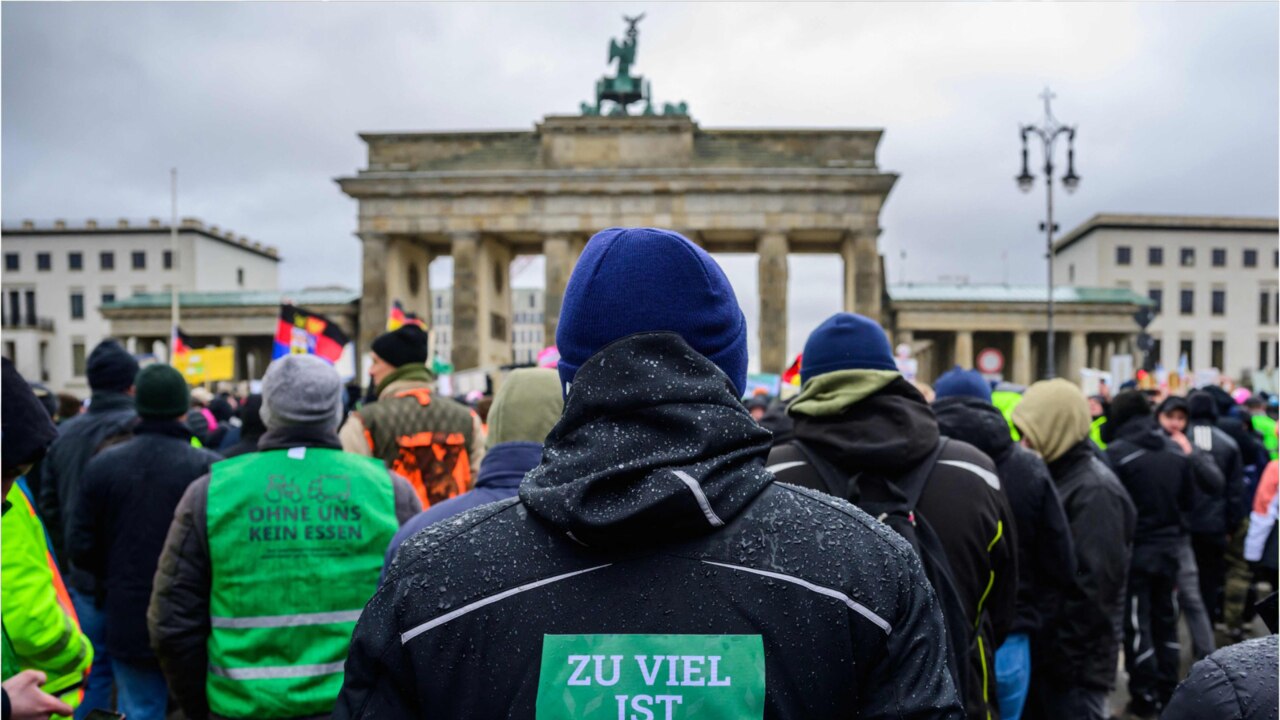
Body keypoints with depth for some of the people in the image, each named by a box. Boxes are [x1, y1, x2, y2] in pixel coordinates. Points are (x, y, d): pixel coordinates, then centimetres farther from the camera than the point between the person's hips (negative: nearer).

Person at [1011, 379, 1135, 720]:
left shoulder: (1095, 491, -17)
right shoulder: (1055, 475, 10)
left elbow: (1092, 587, -21)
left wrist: (1064, 658, -17)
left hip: (1074, 663, -8)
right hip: (1043, 652, 8)